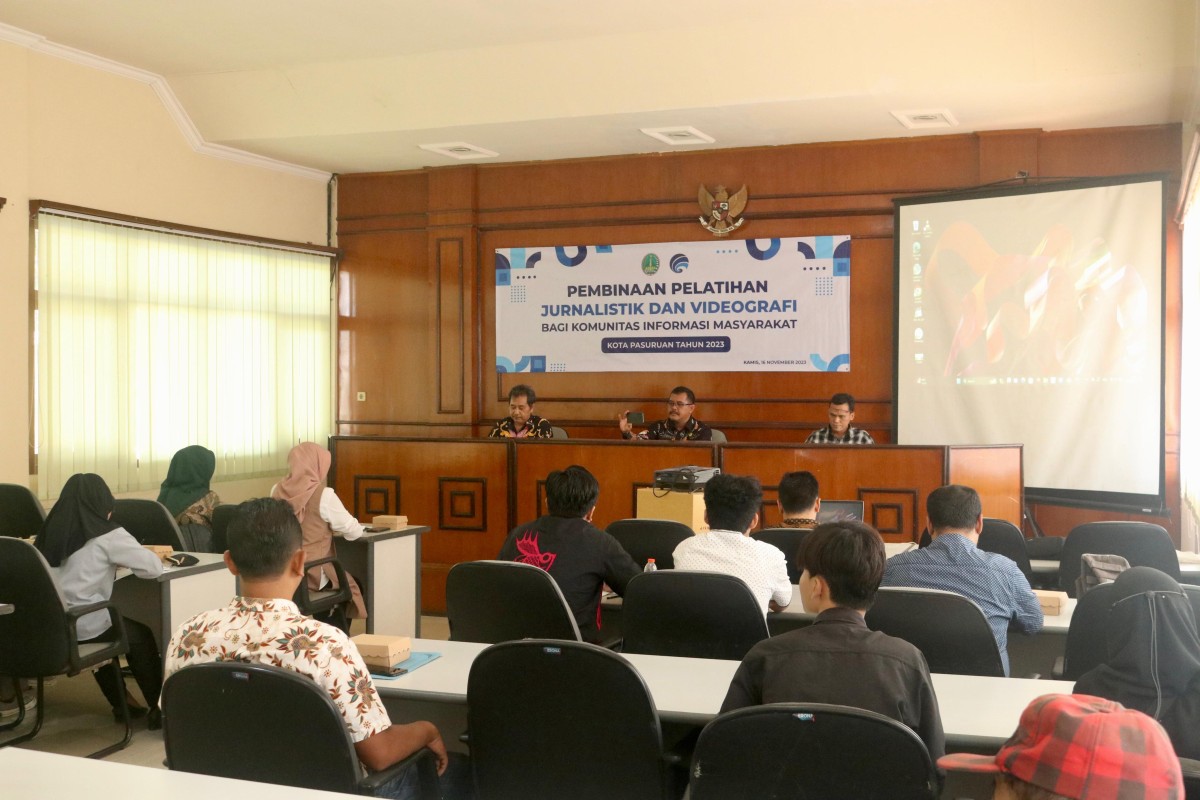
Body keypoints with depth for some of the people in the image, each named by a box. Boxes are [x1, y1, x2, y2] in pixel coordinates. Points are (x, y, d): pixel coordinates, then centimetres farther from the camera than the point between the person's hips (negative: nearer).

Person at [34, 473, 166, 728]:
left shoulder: (50, 531, 7)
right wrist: (120, 559, 14)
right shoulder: (108, 535, -8)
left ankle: (121, 702, 42)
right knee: (141, 635, 21)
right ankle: (158, 708, 28)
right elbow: (154, 568, -6)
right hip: (82, 626, -6)